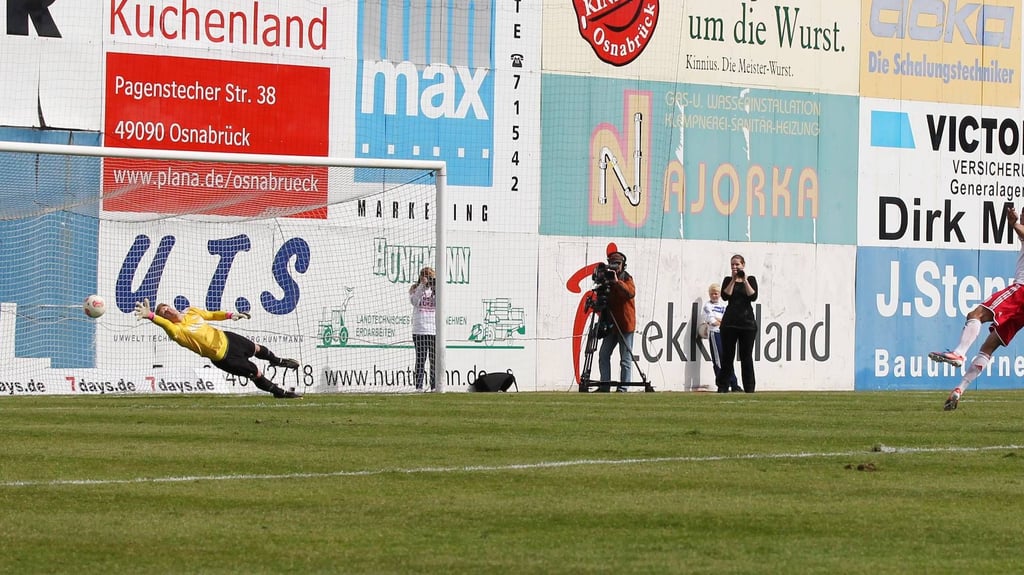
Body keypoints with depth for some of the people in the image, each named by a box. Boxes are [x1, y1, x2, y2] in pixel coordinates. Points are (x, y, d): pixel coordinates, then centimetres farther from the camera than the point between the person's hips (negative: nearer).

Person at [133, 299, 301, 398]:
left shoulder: (191, 312, -7)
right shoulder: (176, 331, -30)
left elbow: (210, 315, 7)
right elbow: (165, 324, -51)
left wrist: (229, 315, -6)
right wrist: (150, 316, -70)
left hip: (224, 338, 6)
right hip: (222, 356, -6)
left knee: (256, 349, 29)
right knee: (256, 373, 3)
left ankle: (276, 360, 63)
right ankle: (278, 391, 30)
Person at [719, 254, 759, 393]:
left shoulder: (750, 279, 7)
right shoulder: (728, 280, 9)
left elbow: (753, 297, -8)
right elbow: (725, 296, -7)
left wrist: (745, 280, -10)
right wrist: (733, 280, -9)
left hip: (747, 322, -1)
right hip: (730, 323, 1)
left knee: (746, 356, 1)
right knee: (727, 355, -1)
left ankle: (749, 387, 4)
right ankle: (723, 386, 1)